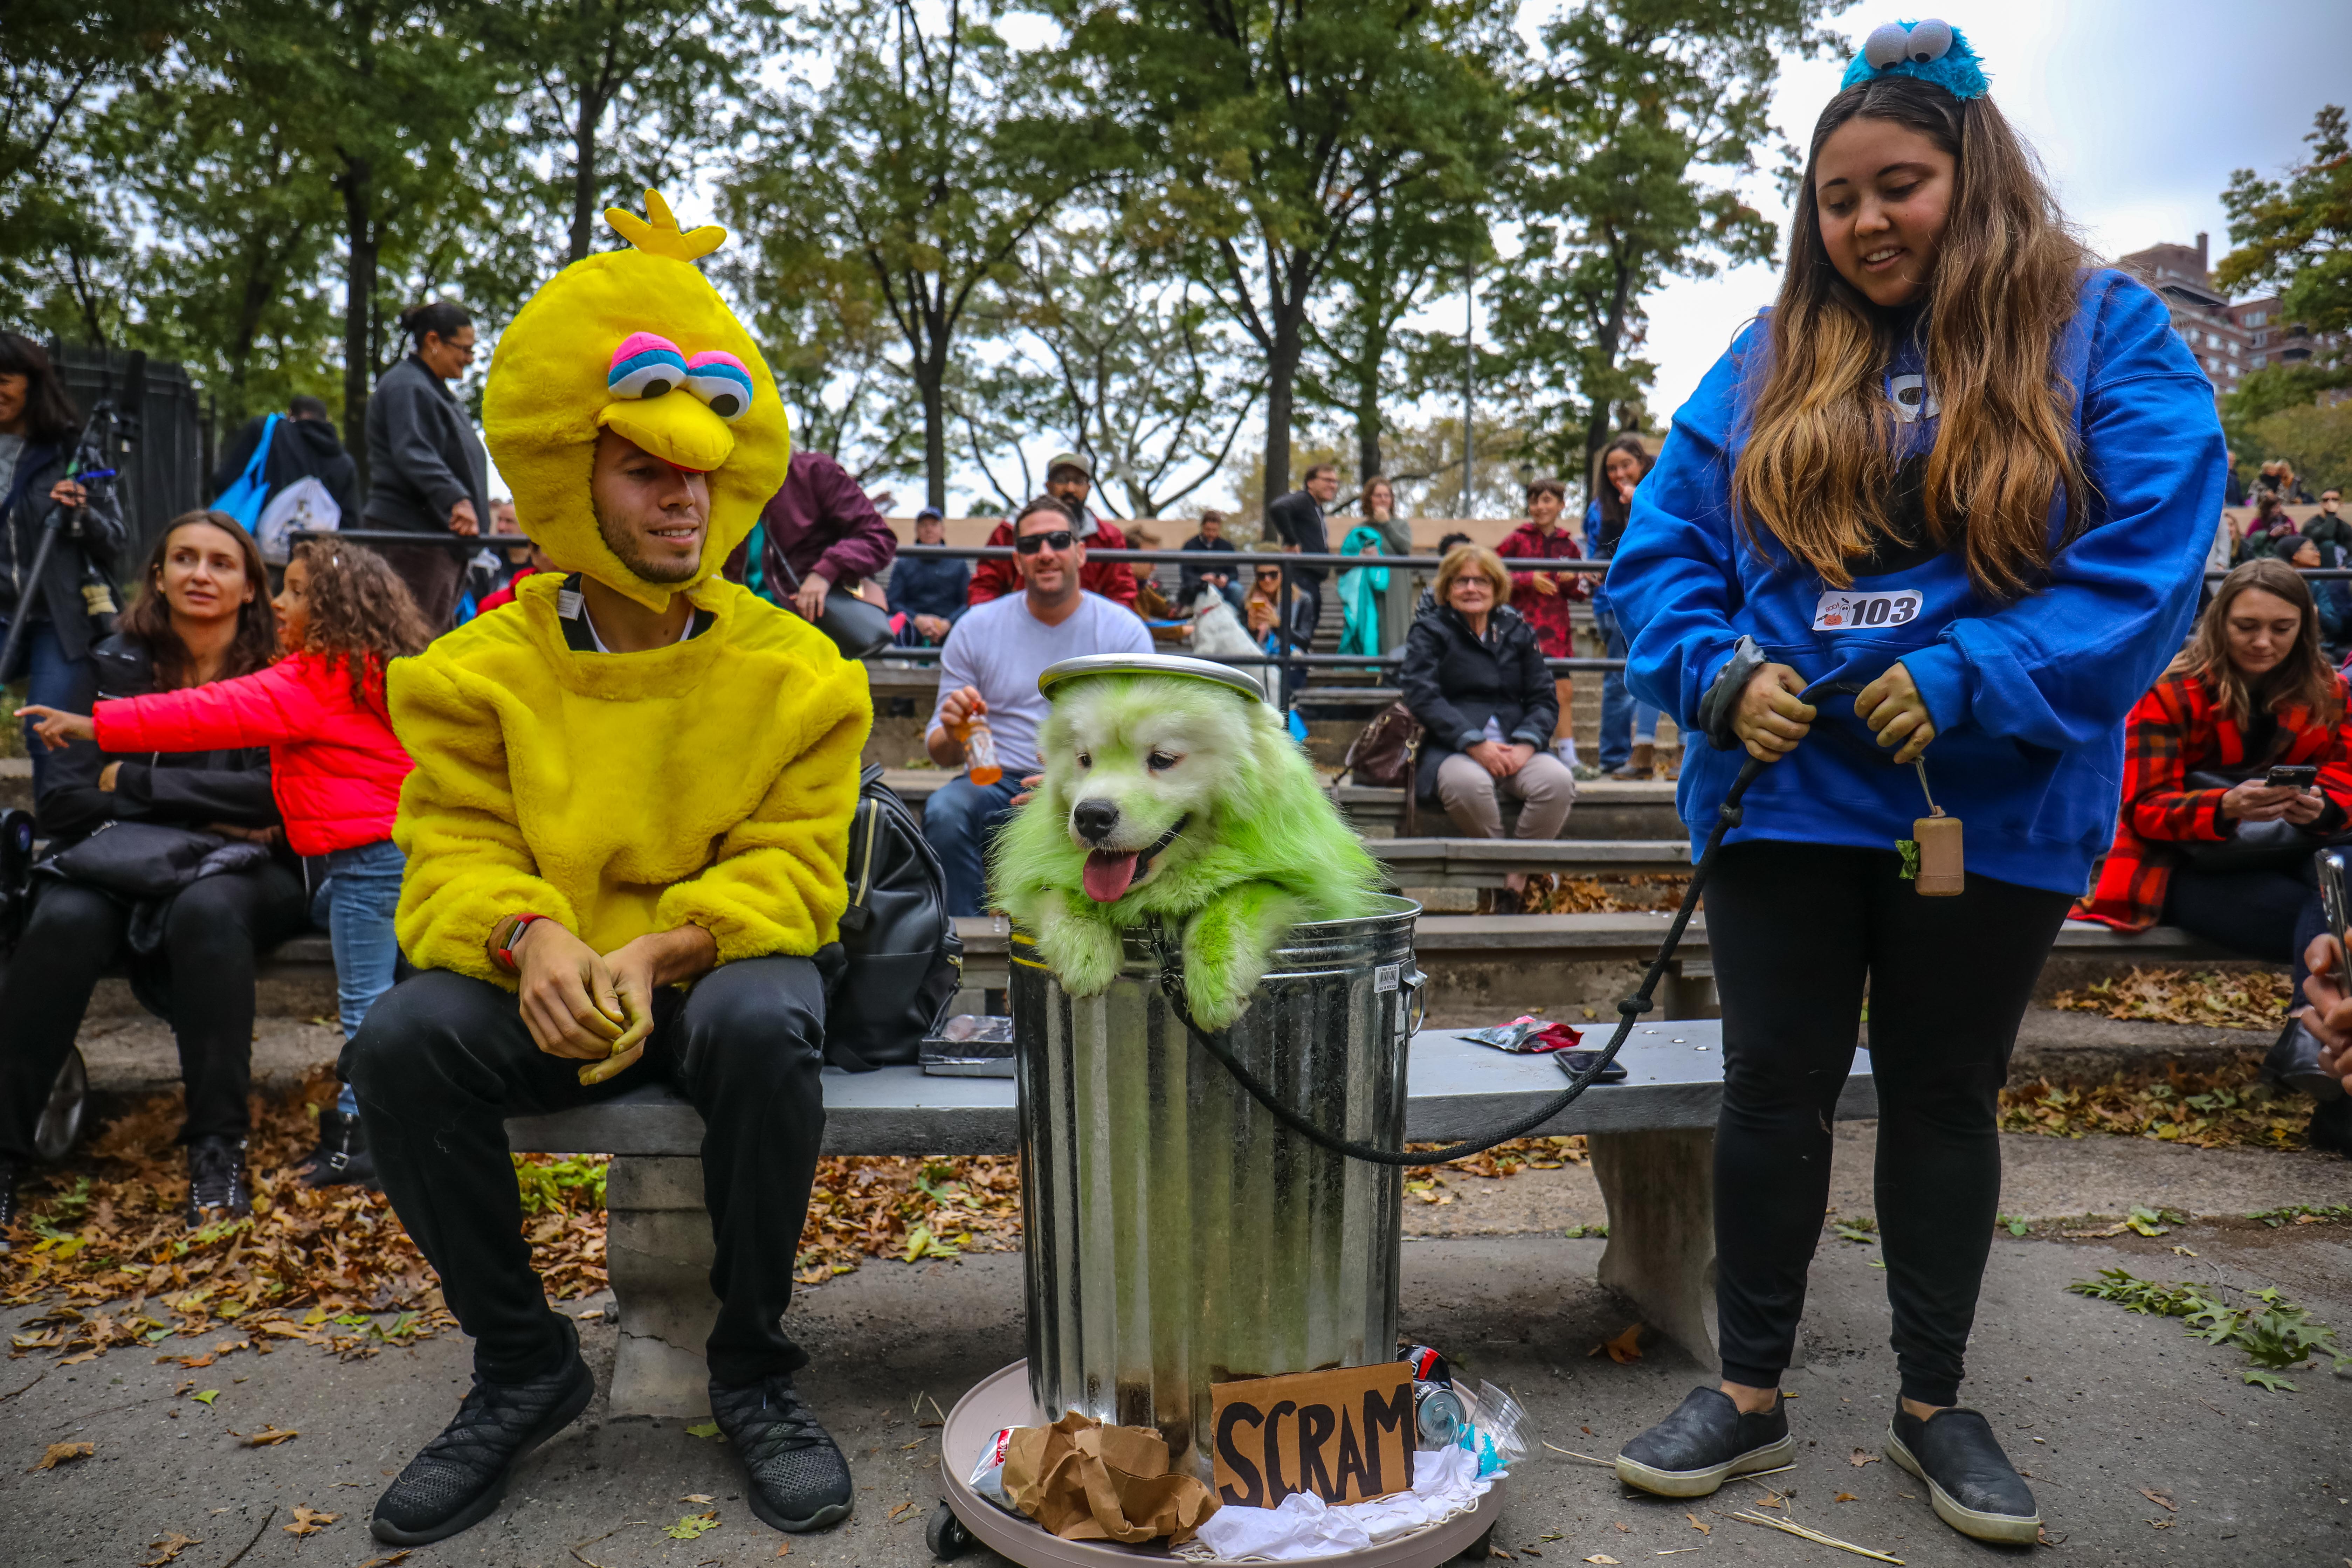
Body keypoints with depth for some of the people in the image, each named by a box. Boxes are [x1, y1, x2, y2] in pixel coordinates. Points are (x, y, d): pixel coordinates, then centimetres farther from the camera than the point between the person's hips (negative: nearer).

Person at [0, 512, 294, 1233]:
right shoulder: (117, 665, 4)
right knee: (64, 921, -31)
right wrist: (204, 815, -13)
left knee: (205, 909, -36)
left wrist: (135, 782, -13)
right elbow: (60, 803, -3)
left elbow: (279, 794, -14)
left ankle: (217, 1149, -29)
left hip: (245, 874, -2)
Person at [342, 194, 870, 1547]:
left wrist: (657, 950, -26)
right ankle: (525, 1366, -4)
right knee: (403, 1042, -27)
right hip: (548, 982, 2)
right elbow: (456, 852, -2)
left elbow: (789, 868, -8)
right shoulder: (486, 669, 2)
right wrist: (533, 938, -26)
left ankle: (755, 1369, -12)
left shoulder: (793, 669, -4)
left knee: (762, 1025, -36)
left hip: (719, 967, -2)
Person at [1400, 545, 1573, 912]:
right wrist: (1475, 745, -19)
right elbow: (1422, 696, -7)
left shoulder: (1518, 631, 18)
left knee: (1558, 781, -28)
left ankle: (1516, 881, -16)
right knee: (1468, 784, -38)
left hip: (1516, 747, 3)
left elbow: (1544, 698, 12)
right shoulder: (1430, 631, 8)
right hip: (1452, 748, -3)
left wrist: (1525, 744, -9)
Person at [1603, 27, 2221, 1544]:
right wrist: (1717, 671, -14)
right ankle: (1752, 1391, 25)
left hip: (1992, 808, -1)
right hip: (1787, 795, 2)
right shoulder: (1772, 361, 6)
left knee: (1946, 1095, 13)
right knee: (1775, 1088, 8)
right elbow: (1662, 545, 4)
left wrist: (1969, 682, -22)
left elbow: (2150, 558, -11)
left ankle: (1935, 1401, 31)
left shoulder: (2105, 334, -1)